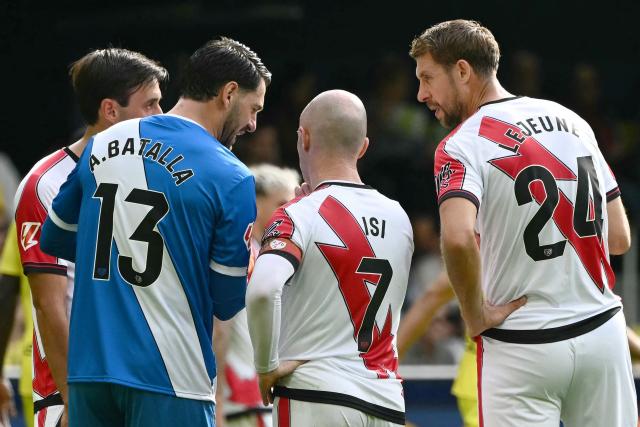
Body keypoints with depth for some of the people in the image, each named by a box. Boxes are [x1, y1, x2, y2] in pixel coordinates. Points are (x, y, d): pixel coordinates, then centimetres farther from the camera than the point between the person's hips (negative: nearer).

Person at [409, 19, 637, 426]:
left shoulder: (462, 147, -11)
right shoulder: (571, 120, 9)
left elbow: (459, 237, -30)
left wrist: (476, 314, -16)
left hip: (522, 348, -5)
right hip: (603, 329, 5)